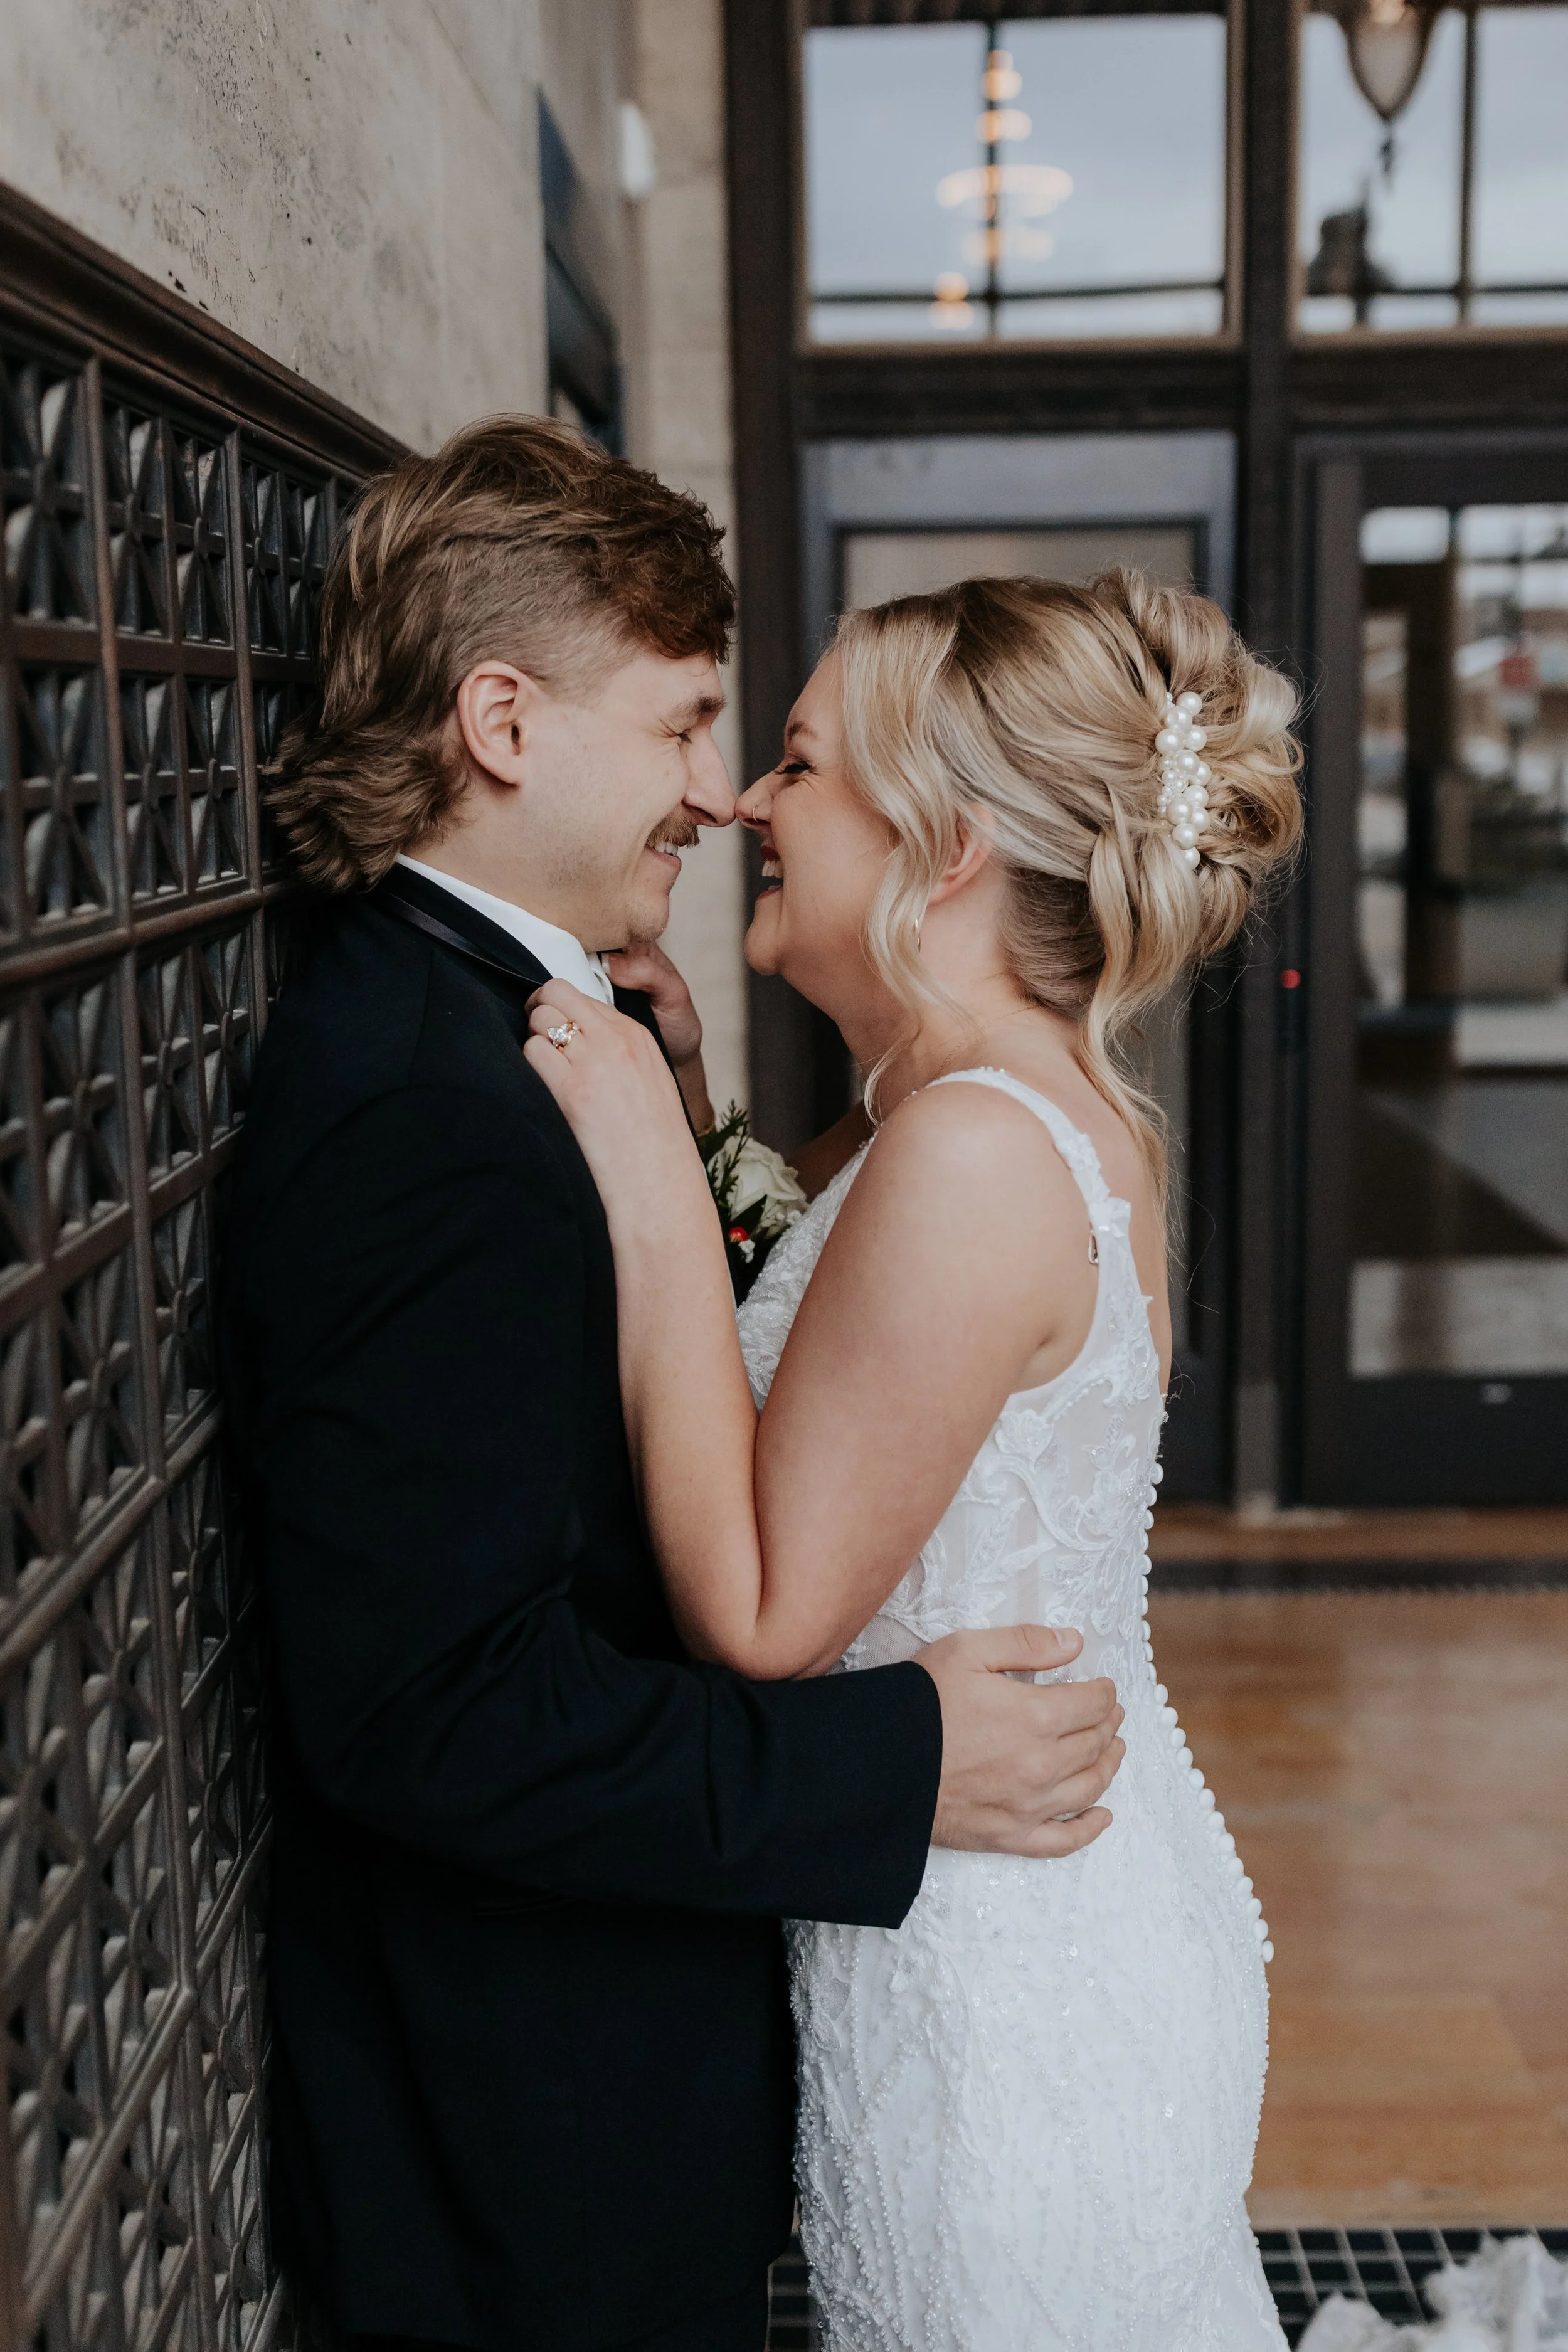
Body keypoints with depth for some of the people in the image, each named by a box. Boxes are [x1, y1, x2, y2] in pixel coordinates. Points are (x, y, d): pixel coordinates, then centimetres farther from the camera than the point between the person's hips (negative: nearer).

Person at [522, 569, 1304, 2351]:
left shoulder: (973, 1150, -27)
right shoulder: (1065, 1102, 3)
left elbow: (762, 1616, -23)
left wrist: (650, 1181, -23)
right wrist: (675, 1095, 3)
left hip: (1001, 1993, -9)